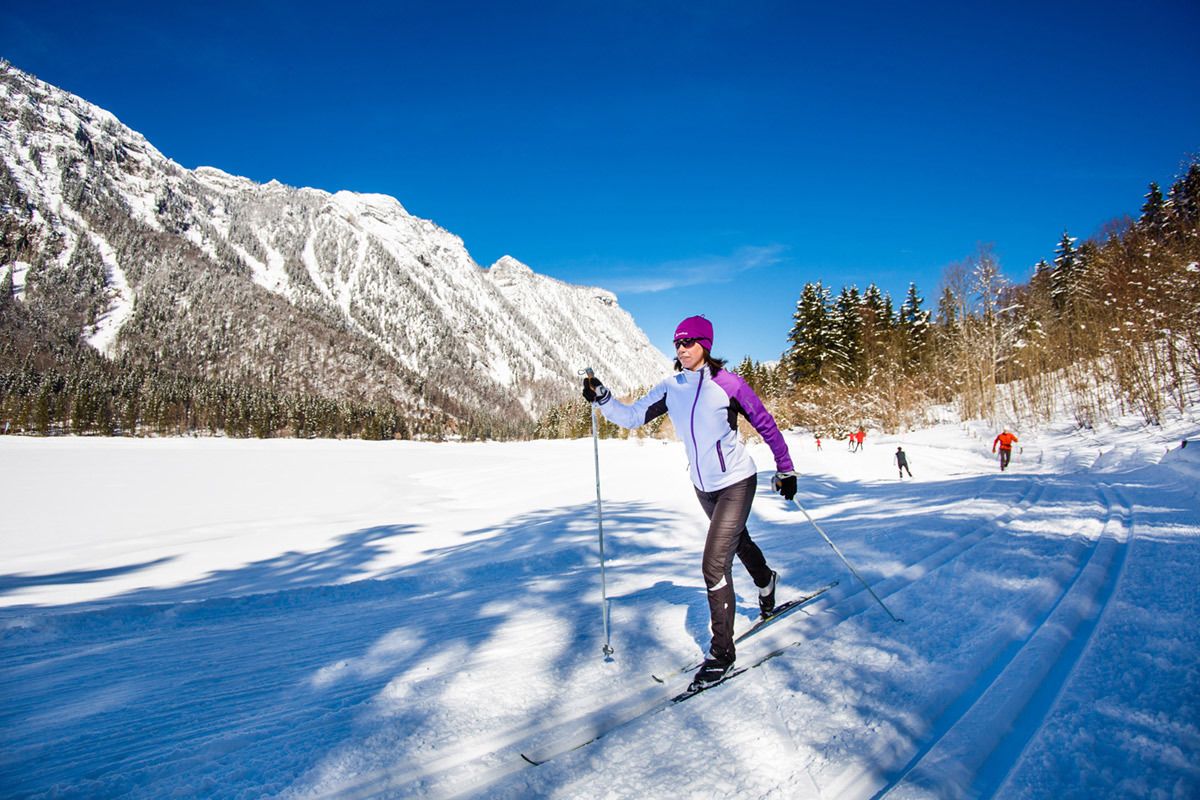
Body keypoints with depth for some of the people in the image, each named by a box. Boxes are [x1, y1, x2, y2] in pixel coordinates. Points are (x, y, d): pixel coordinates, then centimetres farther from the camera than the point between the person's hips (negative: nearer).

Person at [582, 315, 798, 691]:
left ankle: (722, 651, 3)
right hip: (703, 485, 6)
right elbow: (633, 416, -6)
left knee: (714, 564, -13)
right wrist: (602, 398, -23)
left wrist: (785, 469, -6)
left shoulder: (726, 382, -17)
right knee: (736, 539, 29)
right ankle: (766, 581, 61)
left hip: (736, 482, -6)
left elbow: (764, 423, -9)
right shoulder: (670, 388, -4)